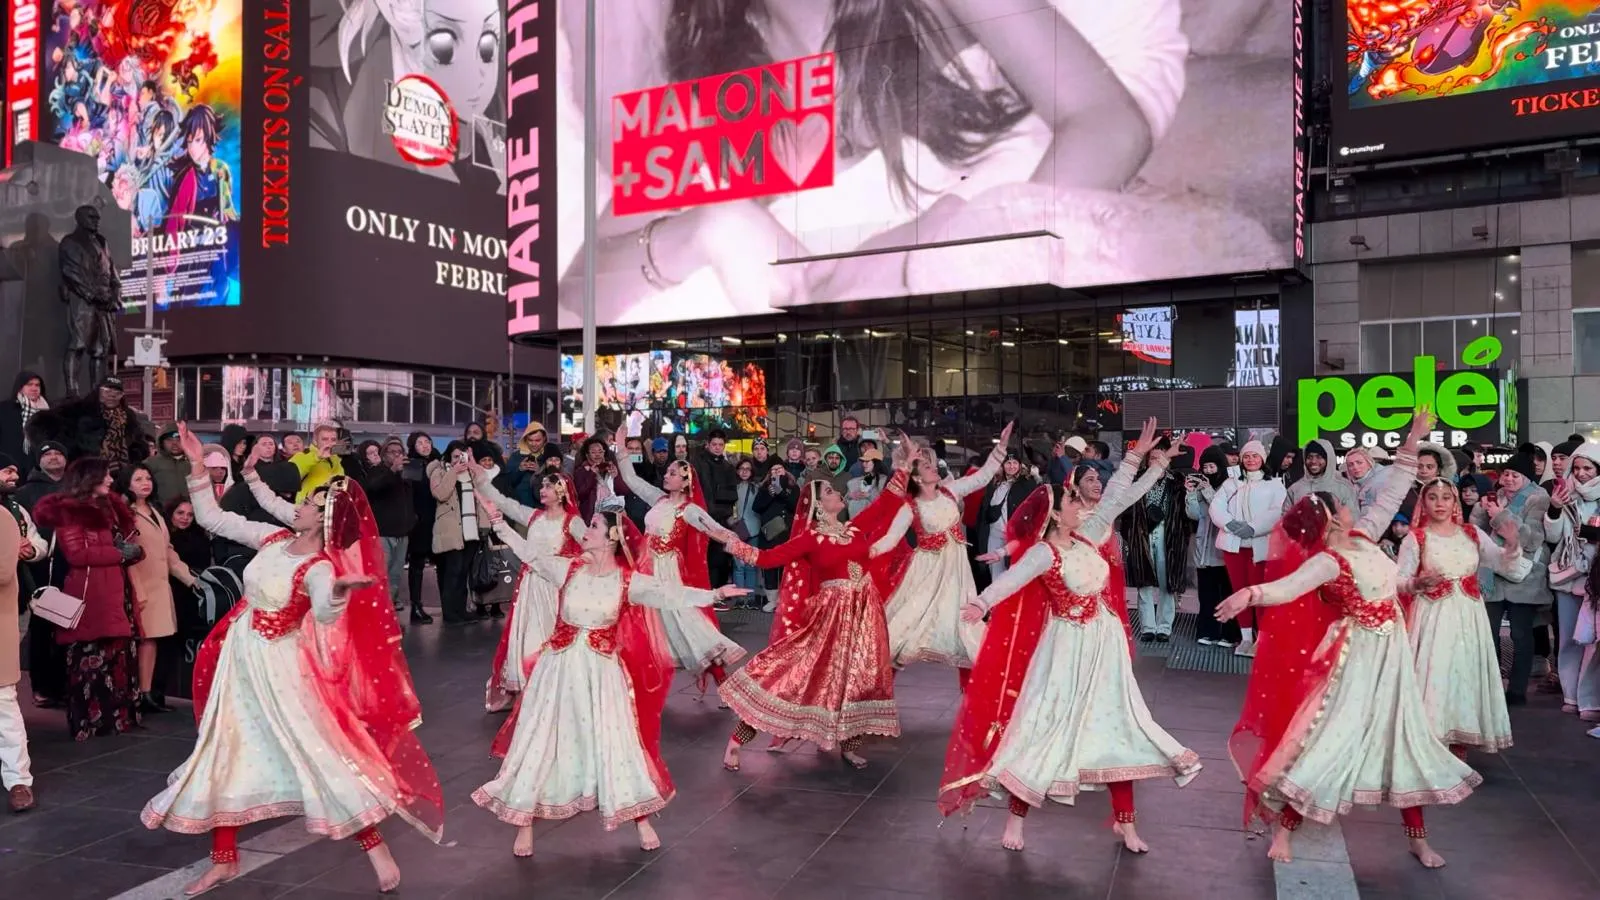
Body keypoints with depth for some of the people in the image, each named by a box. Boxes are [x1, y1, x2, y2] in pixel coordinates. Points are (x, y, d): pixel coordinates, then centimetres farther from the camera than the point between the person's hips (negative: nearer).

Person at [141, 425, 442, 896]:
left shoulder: (320, 568, -21)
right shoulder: (273, 538, -1)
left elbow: (326, 613, -42)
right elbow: (211, 519, 8)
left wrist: (340, 591, -64)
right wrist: (198, 467, 0)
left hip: (278, 667, -7)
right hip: (239, 660, 7)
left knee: (322, 756, -7)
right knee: (223, 756, 15)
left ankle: (375, 846, 6)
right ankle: (224, 859, 31)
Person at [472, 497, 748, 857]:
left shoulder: (629, 581, -7)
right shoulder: (567, 568, -3)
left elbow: (673, 593, -12)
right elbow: (528, 552, 2)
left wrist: (714, 594, -22)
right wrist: (498, 522, -1)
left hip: (601, 671, -1)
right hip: (561, 666, 1)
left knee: (615, 741, 5)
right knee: (541, 739, 7)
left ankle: (641, 820, 22)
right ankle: (525, 823, 21)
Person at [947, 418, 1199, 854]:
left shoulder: (1088, 536, 1)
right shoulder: (1043, 553, -19)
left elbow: (1115, 499, 9)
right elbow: (1013, 578, -37)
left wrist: (1140, 458, 8)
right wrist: (982, 602, -55)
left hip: (1104, 643, 7)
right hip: (1068, 649, -7)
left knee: (1116, 725, 10)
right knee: (1048, 725, -2)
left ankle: (1125, 822, 22)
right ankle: (1016, 815, 11)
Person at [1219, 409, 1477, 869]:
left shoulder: (1364, 536, -1)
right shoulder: (1327, 562, -23)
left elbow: (1391, 494, 7)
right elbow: (1289, 586, -41)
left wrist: (1414, 439, 6)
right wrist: (1250, 594, -62)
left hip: (1392, 656, 8)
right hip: (1359, 661, -7)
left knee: (1404, 743, 14)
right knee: (1329, 741, -5)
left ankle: (1417, 838, 26)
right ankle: (1283, 829, 4)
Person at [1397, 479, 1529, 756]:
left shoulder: (1473, 534, 9)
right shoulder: (1415, 539, -2)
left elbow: (1506, 567, 8)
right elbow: (1400, 582, -3)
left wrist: (1512, 545, -10)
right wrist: (1418, 583, -23)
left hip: (1468, 617, 4)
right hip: (1433, 618, -4)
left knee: (1466, 676, 6)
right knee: (1434, 678, -7)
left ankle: (1460, 759, 18)